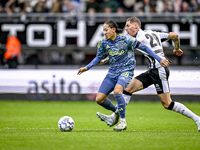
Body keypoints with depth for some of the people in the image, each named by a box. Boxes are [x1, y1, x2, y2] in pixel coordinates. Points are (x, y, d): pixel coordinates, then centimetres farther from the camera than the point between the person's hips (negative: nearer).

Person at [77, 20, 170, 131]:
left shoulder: (125, 39, -14)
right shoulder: (104, 43, 0)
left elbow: (143, 48, -8)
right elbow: (99, 57, 16)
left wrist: (160, 59, -8)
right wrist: (87, 67, 5)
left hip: (126, 71, -6)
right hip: (112, 72, 6)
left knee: (117, 90, -35)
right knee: (99, 99, -5)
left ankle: (123, 122, -23)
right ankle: (116, 111, 26)